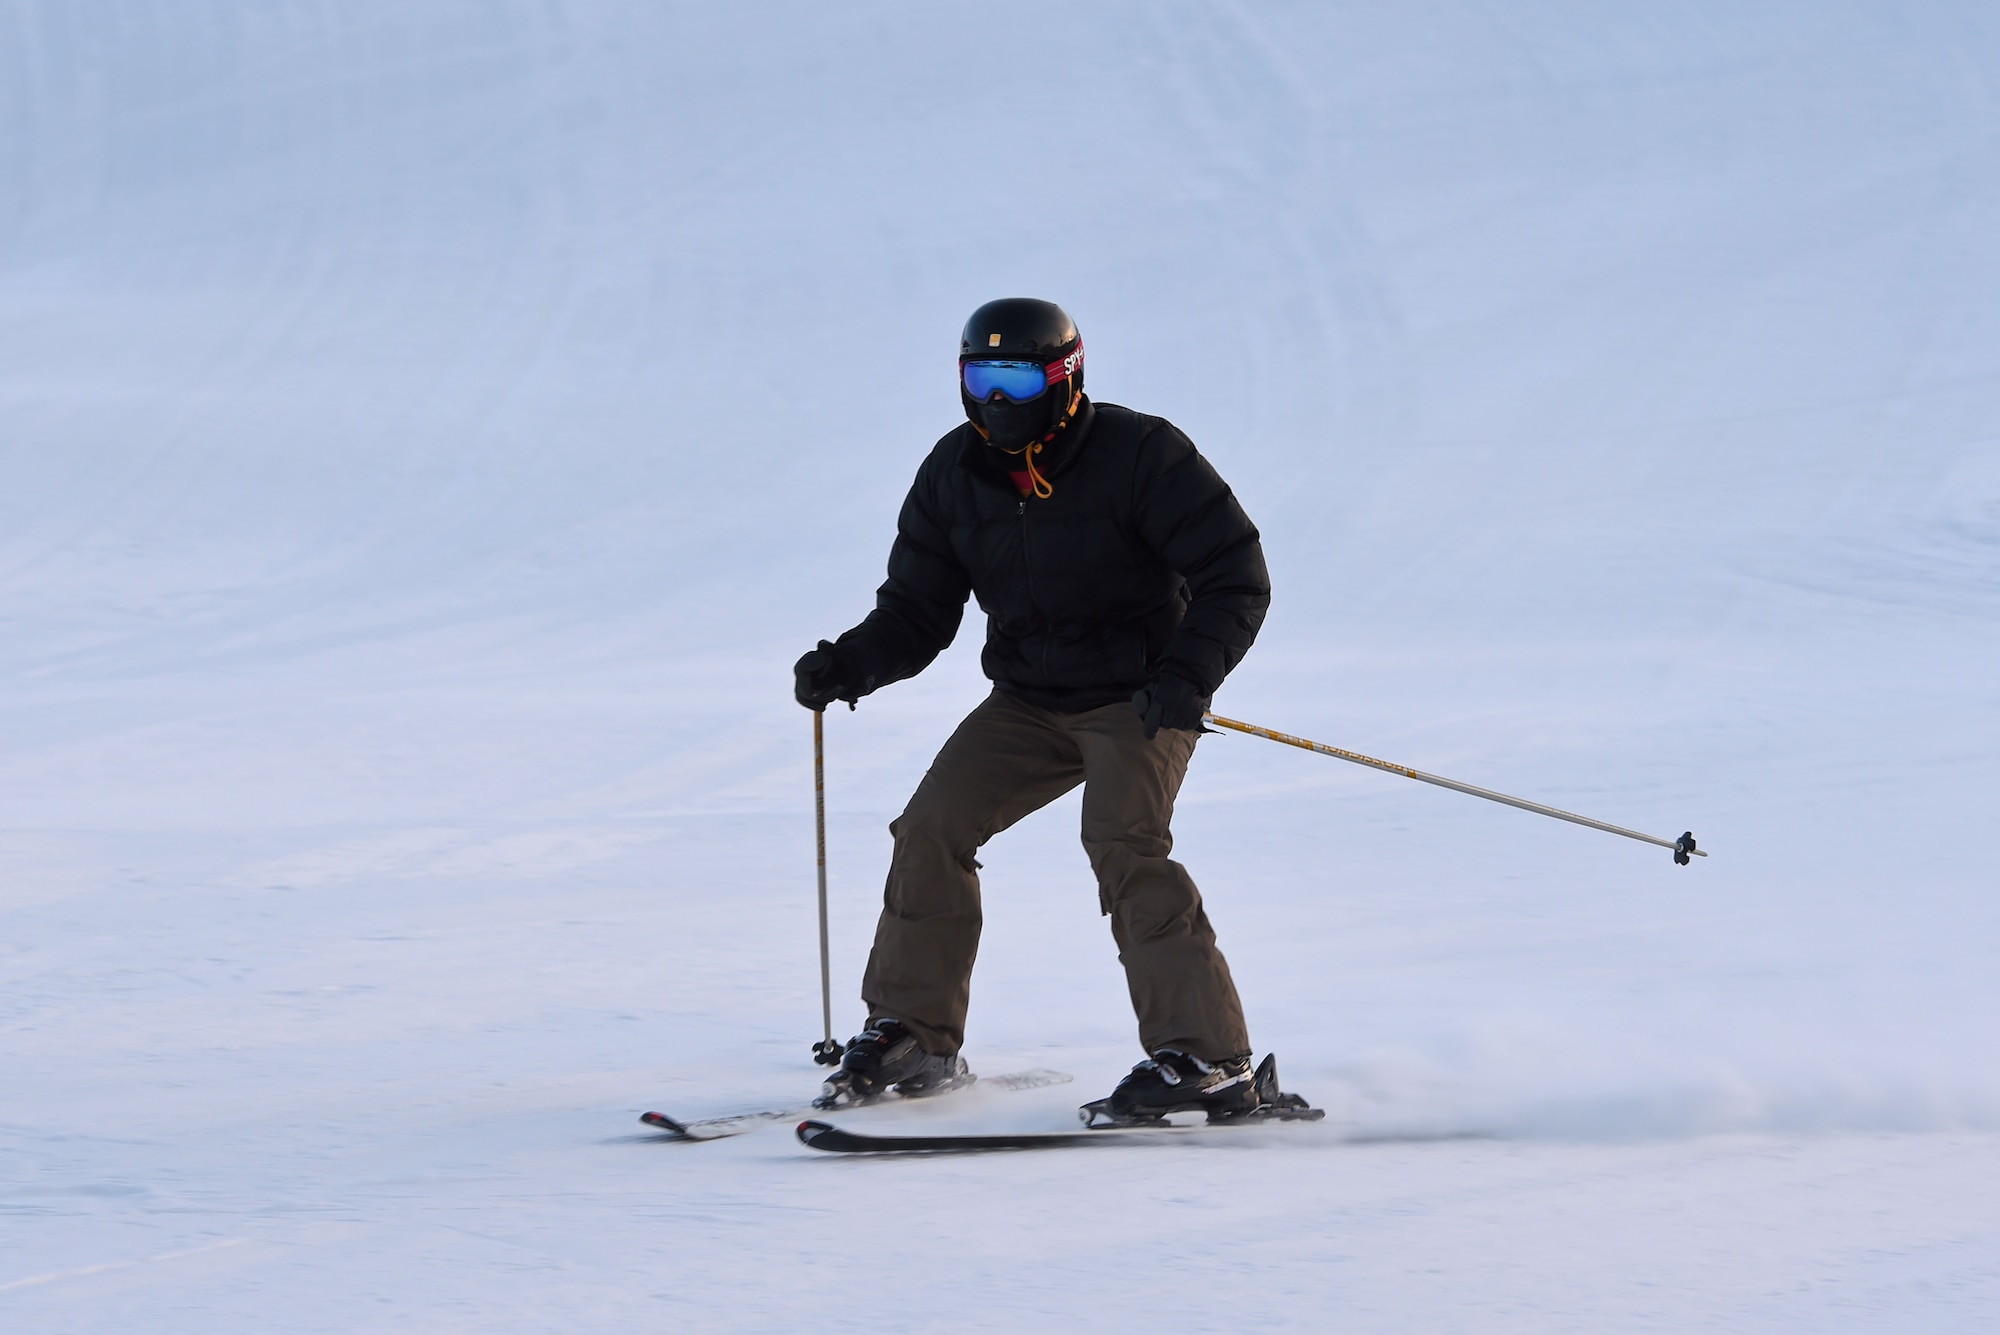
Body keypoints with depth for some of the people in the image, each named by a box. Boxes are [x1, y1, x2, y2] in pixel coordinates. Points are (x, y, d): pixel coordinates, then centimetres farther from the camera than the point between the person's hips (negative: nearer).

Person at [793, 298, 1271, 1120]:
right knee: (932, 829, -5)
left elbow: (1237, 578, -17)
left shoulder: (1138, 457, -18)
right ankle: (913, 1035, 10)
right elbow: (917, 610, 5)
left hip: (1138, 700, -6)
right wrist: (850, 664, -15)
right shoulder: (954, 476, -2)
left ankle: (1207, 1060, -23)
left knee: (1123, 846, -25)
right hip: (1029, 703, 6)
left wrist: (1189, 674, -31)